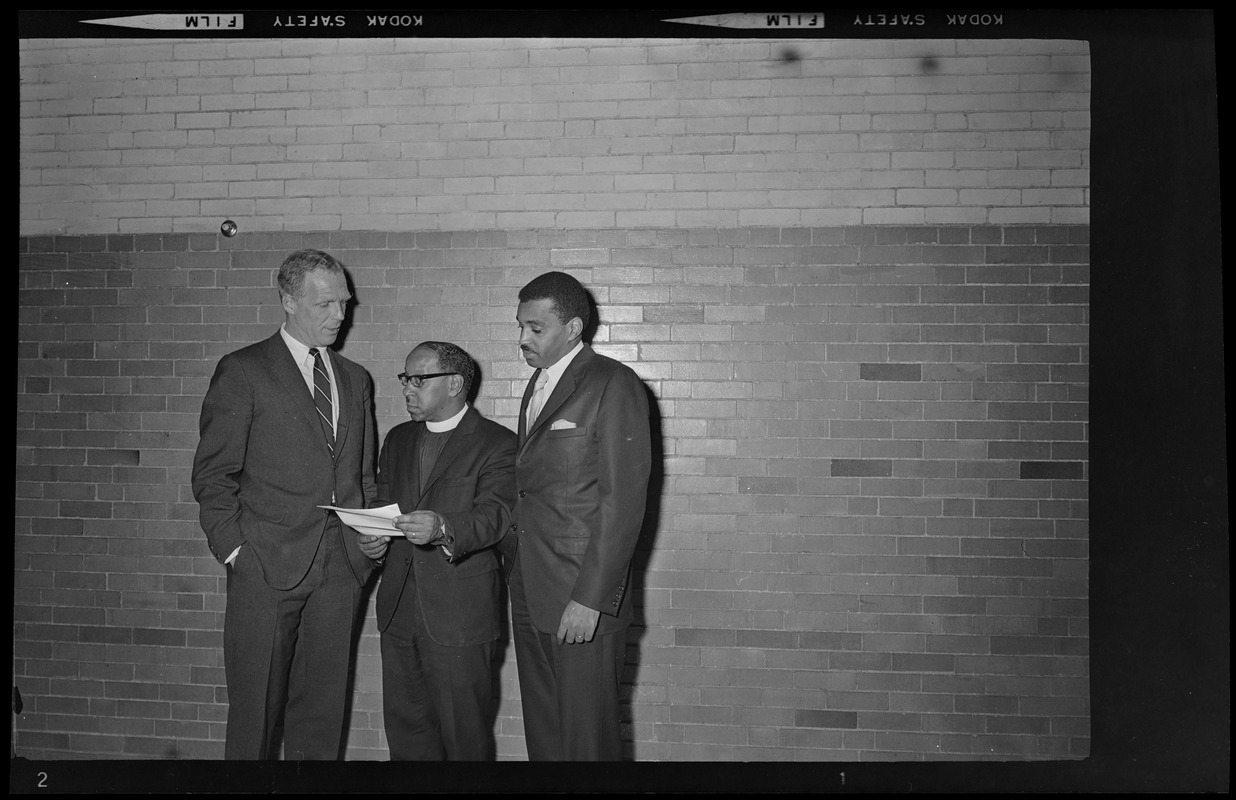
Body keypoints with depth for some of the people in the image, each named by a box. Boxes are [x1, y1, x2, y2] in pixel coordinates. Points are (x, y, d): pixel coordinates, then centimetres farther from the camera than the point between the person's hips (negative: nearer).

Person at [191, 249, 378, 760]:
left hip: (340, 566, 4)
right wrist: (234, 548, -8)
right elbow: (212, 474, -1)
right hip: (266, 566, -4)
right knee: (255, 709, 3)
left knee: (323, 709, 8)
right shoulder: (242, 371, 1)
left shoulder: (355, 379, 16)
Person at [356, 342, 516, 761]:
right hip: (398, 611, 6)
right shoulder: (398, 440, 16)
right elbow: (382, 504, 17)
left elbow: (494, 515, -17)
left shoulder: (497, 444, -6)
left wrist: (441, 527, -36)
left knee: (464, 734, 3)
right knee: (404, 726, 14)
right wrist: (372, 539, -6)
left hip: (460, 615, -6)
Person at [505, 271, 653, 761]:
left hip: (583, 599, -8)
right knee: (541, 735, 14)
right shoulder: (537, 387, 17)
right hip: (529, 593, 8)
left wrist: (589, 598, -19)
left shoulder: (613, 385, -10)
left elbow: (624, 499, -16)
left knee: (586, 739, 1)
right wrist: (512, 563, 10)